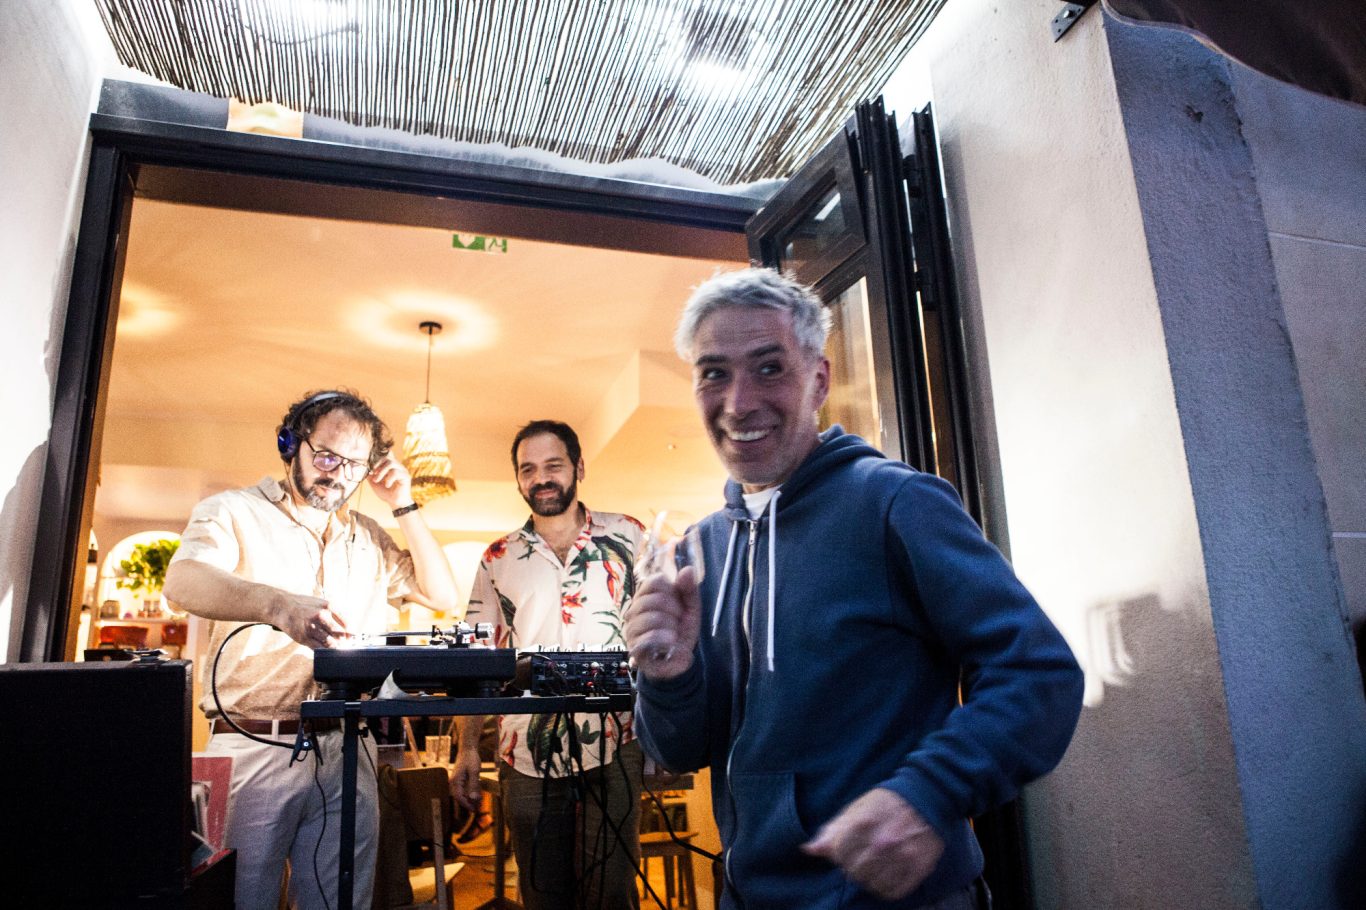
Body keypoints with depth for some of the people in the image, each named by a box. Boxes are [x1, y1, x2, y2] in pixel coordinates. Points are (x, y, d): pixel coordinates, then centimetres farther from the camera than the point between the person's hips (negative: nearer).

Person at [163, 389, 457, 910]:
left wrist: (404, 506, 6)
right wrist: (274, 603, -40)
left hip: (346, 752, 4)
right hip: (253, 749, -3)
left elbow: (443, 597, 12)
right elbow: (183, 582, -19)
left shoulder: (369, 539, 16)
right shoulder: (233, 512, 1)